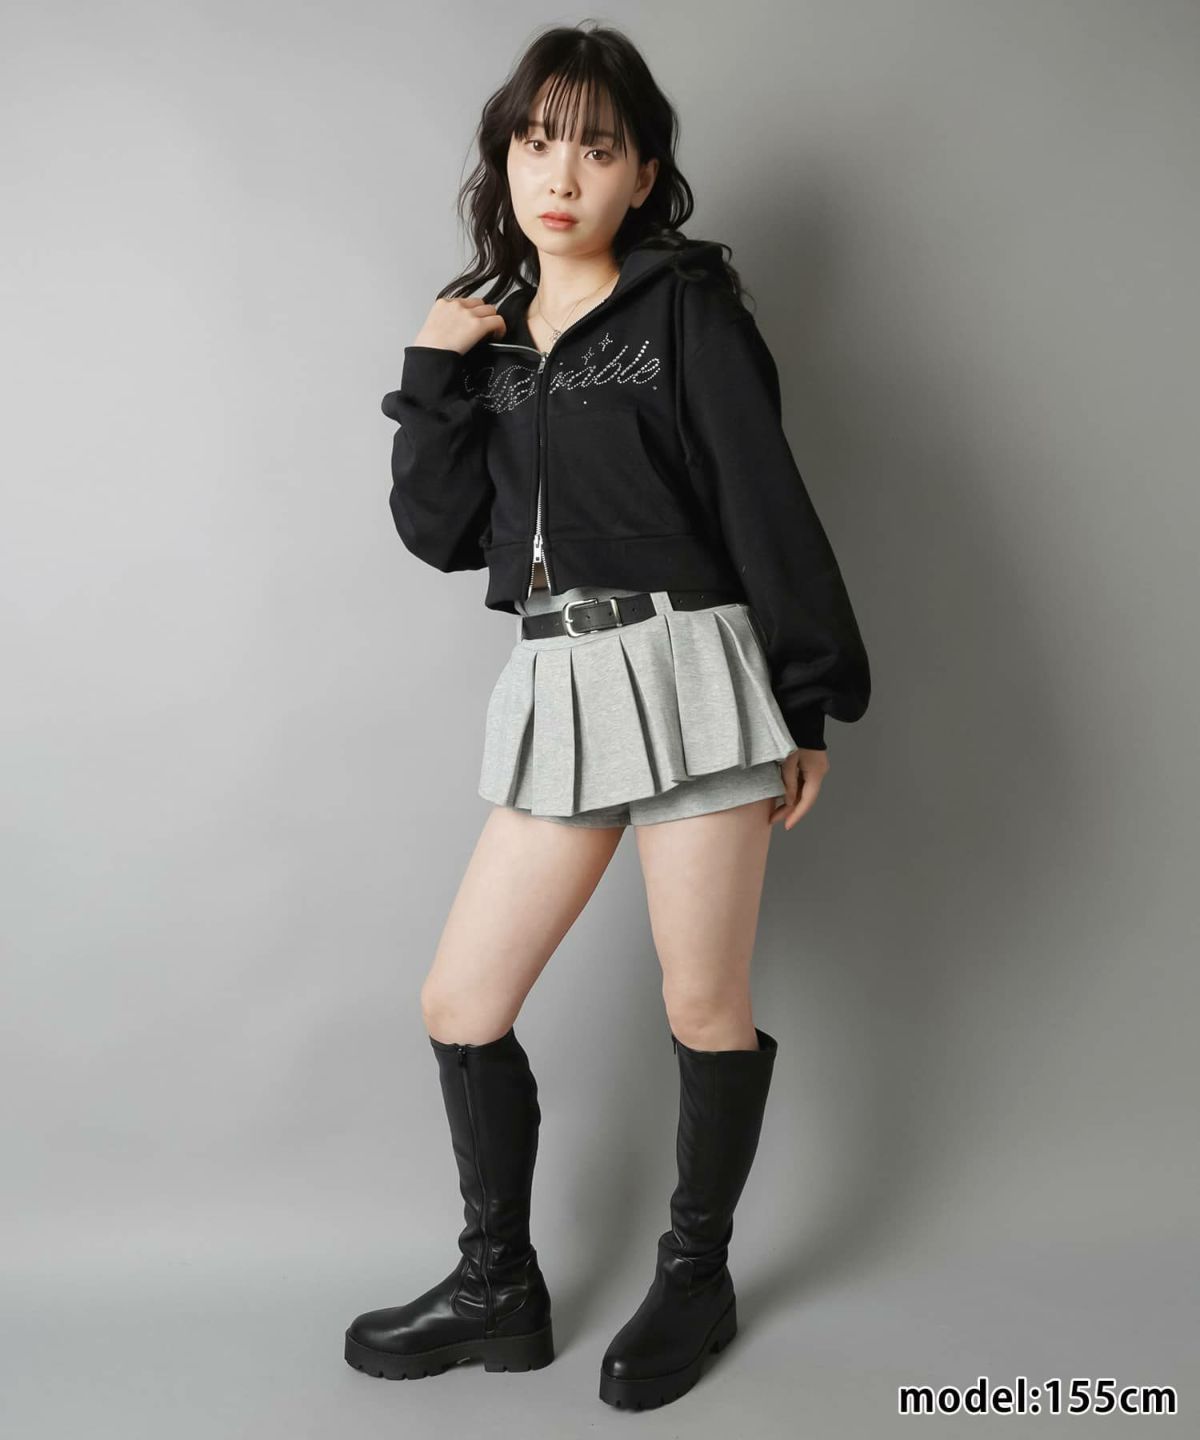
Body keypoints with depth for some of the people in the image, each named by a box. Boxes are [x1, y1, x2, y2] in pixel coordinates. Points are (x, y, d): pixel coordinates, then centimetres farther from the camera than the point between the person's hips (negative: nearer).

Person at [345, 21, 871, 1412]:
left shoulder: (685, 307, -1)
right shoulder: (488, 332, 14)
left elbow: (769, 508, -4)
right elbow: (438, 530, 8)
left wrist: (810, 706, -6)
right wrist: (432, 376, -3)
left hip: (691, 675, -5)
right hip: (556, 696, 6)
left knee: (705, 1006, 5)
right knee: (459, 1002, 6)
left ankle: (696, 1276, 29)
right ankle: (499, 1289, 25)